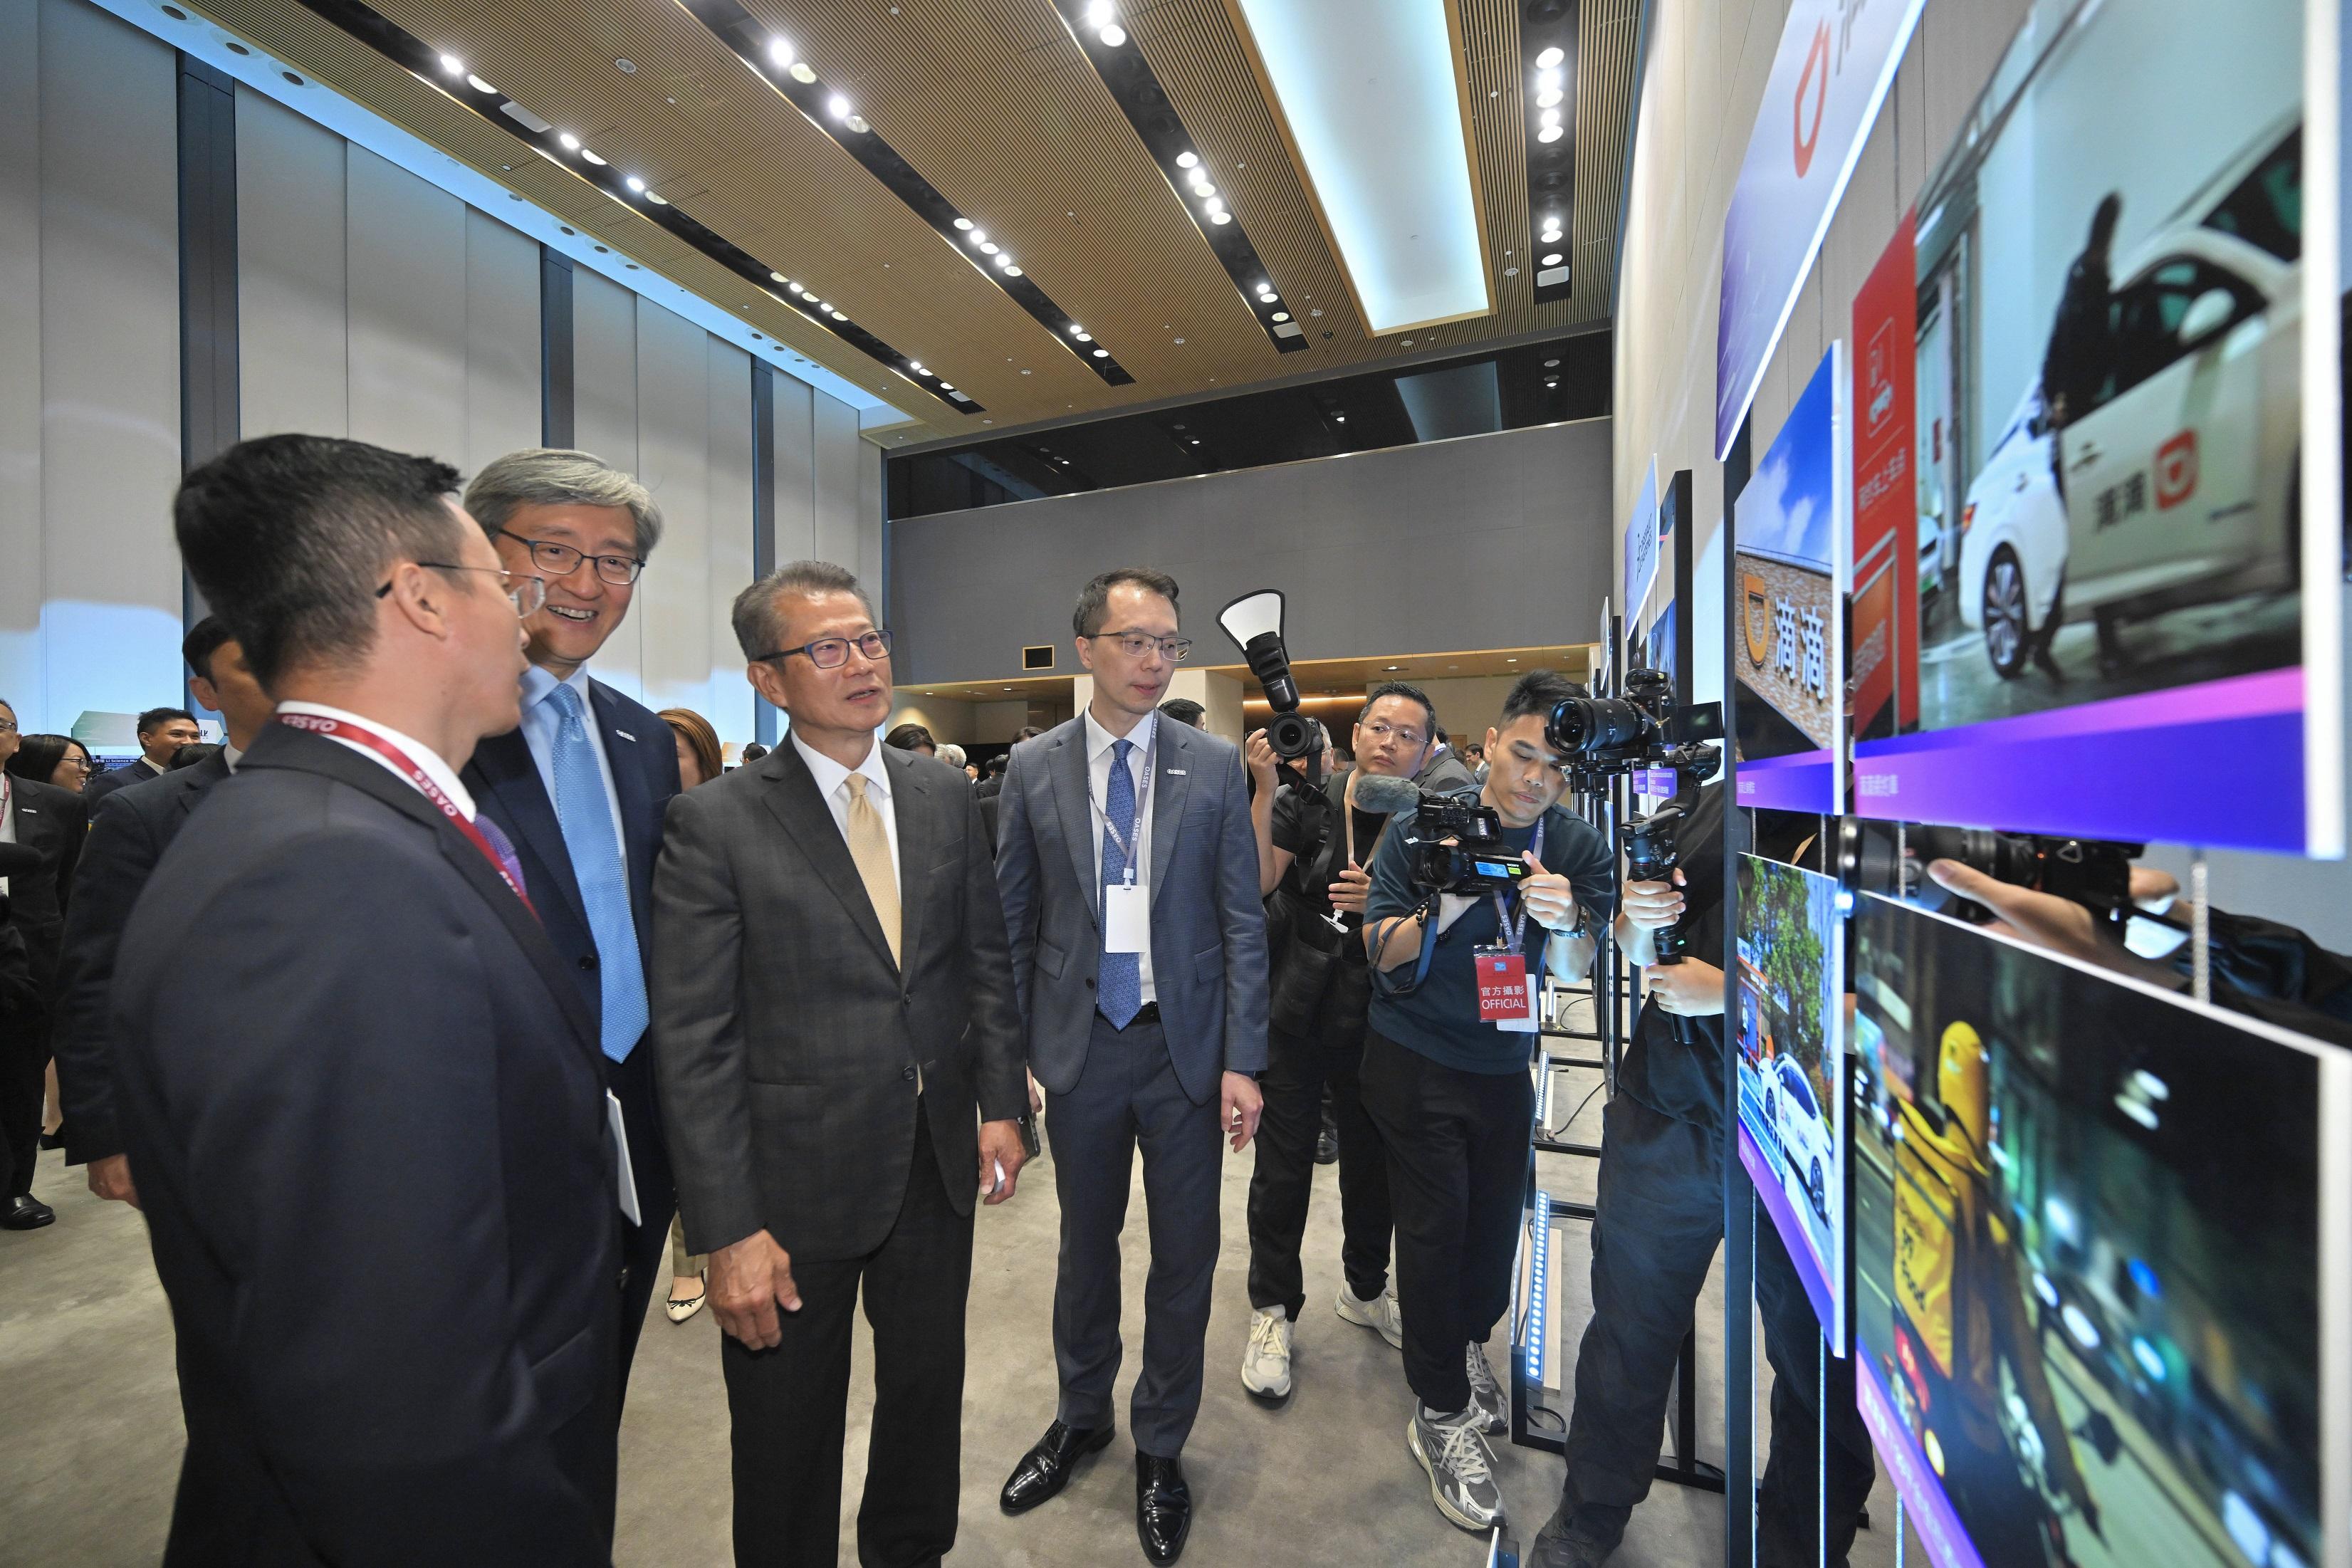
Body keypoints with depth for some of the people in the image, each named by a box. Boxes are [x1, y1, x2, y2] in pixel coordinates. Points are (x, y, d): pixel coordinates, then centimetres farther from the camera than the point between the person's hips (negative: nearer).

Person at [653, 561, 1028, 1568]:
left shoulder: (946, 796, 0)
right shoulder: (715, 823, -13)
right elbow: (695, 1043, -13)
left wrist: (1000, 1101, 2)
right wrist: (728, 1230, -13)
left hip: (939, 1160, 4)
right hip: (798, 1179, -4)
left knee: (929, 1395, 25)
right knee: (789, 1437, 19)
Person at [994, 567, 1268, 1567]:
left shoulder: (1216, 767, -4)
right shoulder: (1033, 767, -2)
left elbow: (1242, 921, -4)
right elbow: (1014, 920, 2)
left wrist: (1243, 1060, -7)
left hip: (1186, 1044, 0)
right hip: (1081, 1044, 1)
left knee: (1184, 1256, 14)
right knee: (1086, 1242, 20)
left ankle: (1161, 1446, 41)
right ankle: (1082, 1417, 47)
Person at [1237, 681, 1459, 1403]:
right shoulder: (1309, 801, -7)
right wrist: (1263, 790, -26)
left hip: (1376, 1022, 3)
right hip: (1295, 1014, -2)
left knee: (1373, 1160, 18)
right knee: (1283, 1166, 6)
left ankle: (1365, 1289, 44)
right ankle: (1272, 1310, 28)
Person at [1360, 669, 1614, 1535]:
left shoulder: (1580, 848, -5)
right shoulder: (1420, 830, -14)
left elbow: (1575, 974, -9)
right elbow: (1380, 953, -12)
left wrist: (1564, 922, -32)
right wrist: (1443, 910, -31)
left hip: (1506, 1065, 4)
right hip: (1417, 1063, -3)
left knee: (1498, 1218, 16)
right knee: (1436, 1226, 1)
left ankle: (1465, 1342, 46)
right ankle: (1441, 1413, 23)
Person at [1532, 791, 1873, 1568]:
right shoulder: (1714, 803, 5)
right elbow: (1640, 947, 14)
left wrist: (1731, 992, -18)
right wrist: (1637, 918, -7)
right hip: (1669, 1115, 4)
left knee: (1816, 1359, 16)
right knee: (1629, 1325, 15)